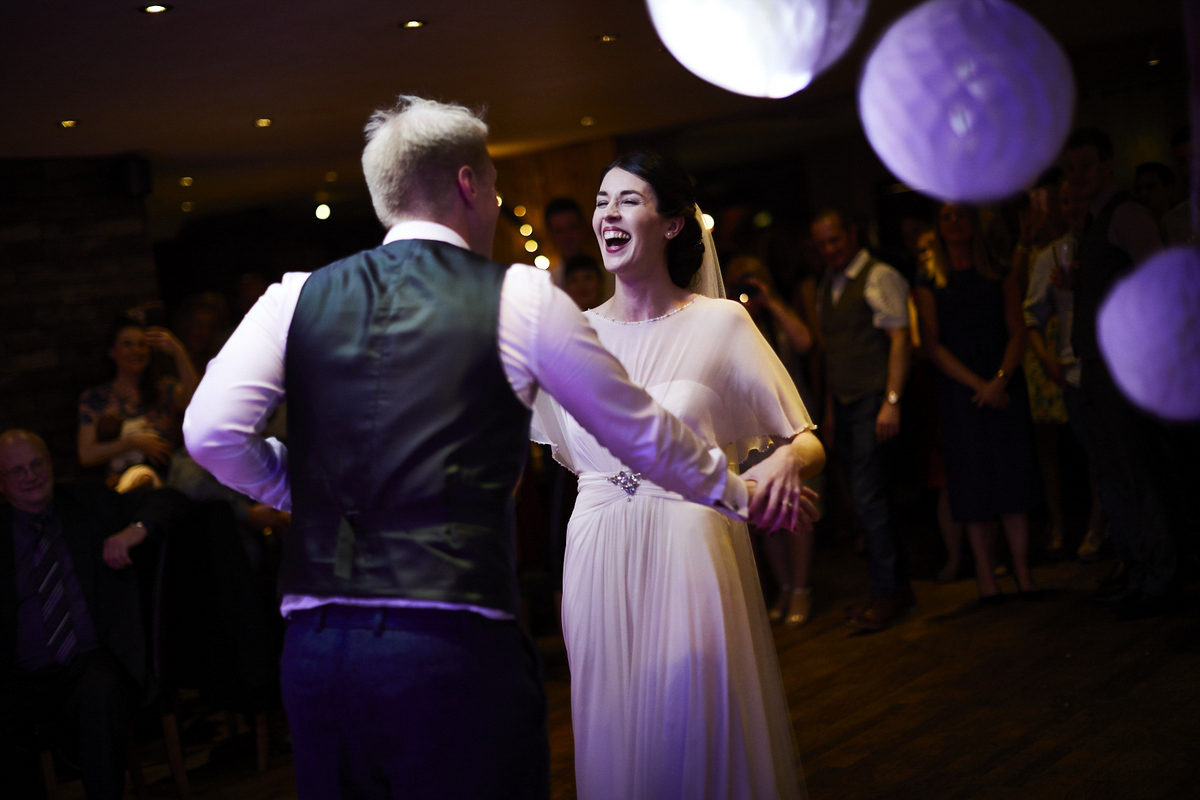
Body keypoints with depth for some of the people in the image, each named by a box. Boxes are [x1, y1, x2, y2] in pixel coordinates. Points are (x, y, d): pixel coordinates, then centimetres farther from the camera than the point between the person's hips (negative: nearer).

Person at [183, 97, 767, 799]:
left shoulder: (296, 298, 7)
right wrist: (736, 492, 27)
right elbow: (642, 433, 9)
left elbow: (209, 432, -2)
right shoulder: (520, 299, 1)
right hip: (458, 649, -3)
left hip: (313, 645, 4)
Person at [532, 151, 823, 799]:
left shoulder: (721, 322, -3)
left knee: (699, 742, 6)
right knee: (614, 742, 12)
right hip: (599, 565, 3)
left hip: (692, 557, -3)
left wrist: (784, 462, -22)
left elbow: (808, 443, -2)